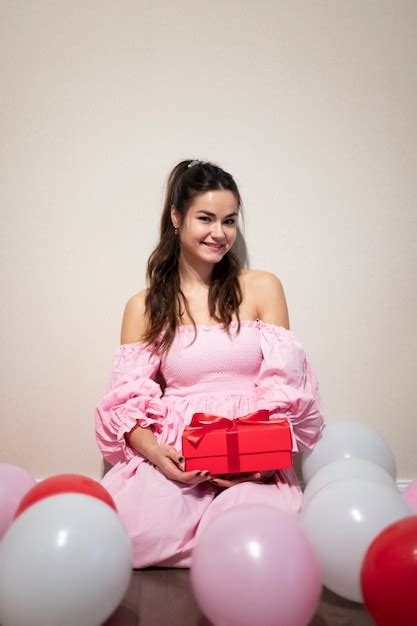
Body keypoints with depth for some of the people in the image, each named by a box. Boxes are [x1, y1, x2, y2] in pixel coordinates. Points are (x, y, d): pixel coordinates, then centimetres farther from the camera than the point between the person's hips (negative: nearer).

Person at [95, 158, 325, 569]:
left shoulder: (262, 288, 9)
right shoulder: (144, 308, 10)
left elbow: (284, 385, 4)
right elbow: (128, 401, 4)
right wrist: (154, 451, -16)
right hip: (174, 455, 1)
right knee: (134, 532, -28)